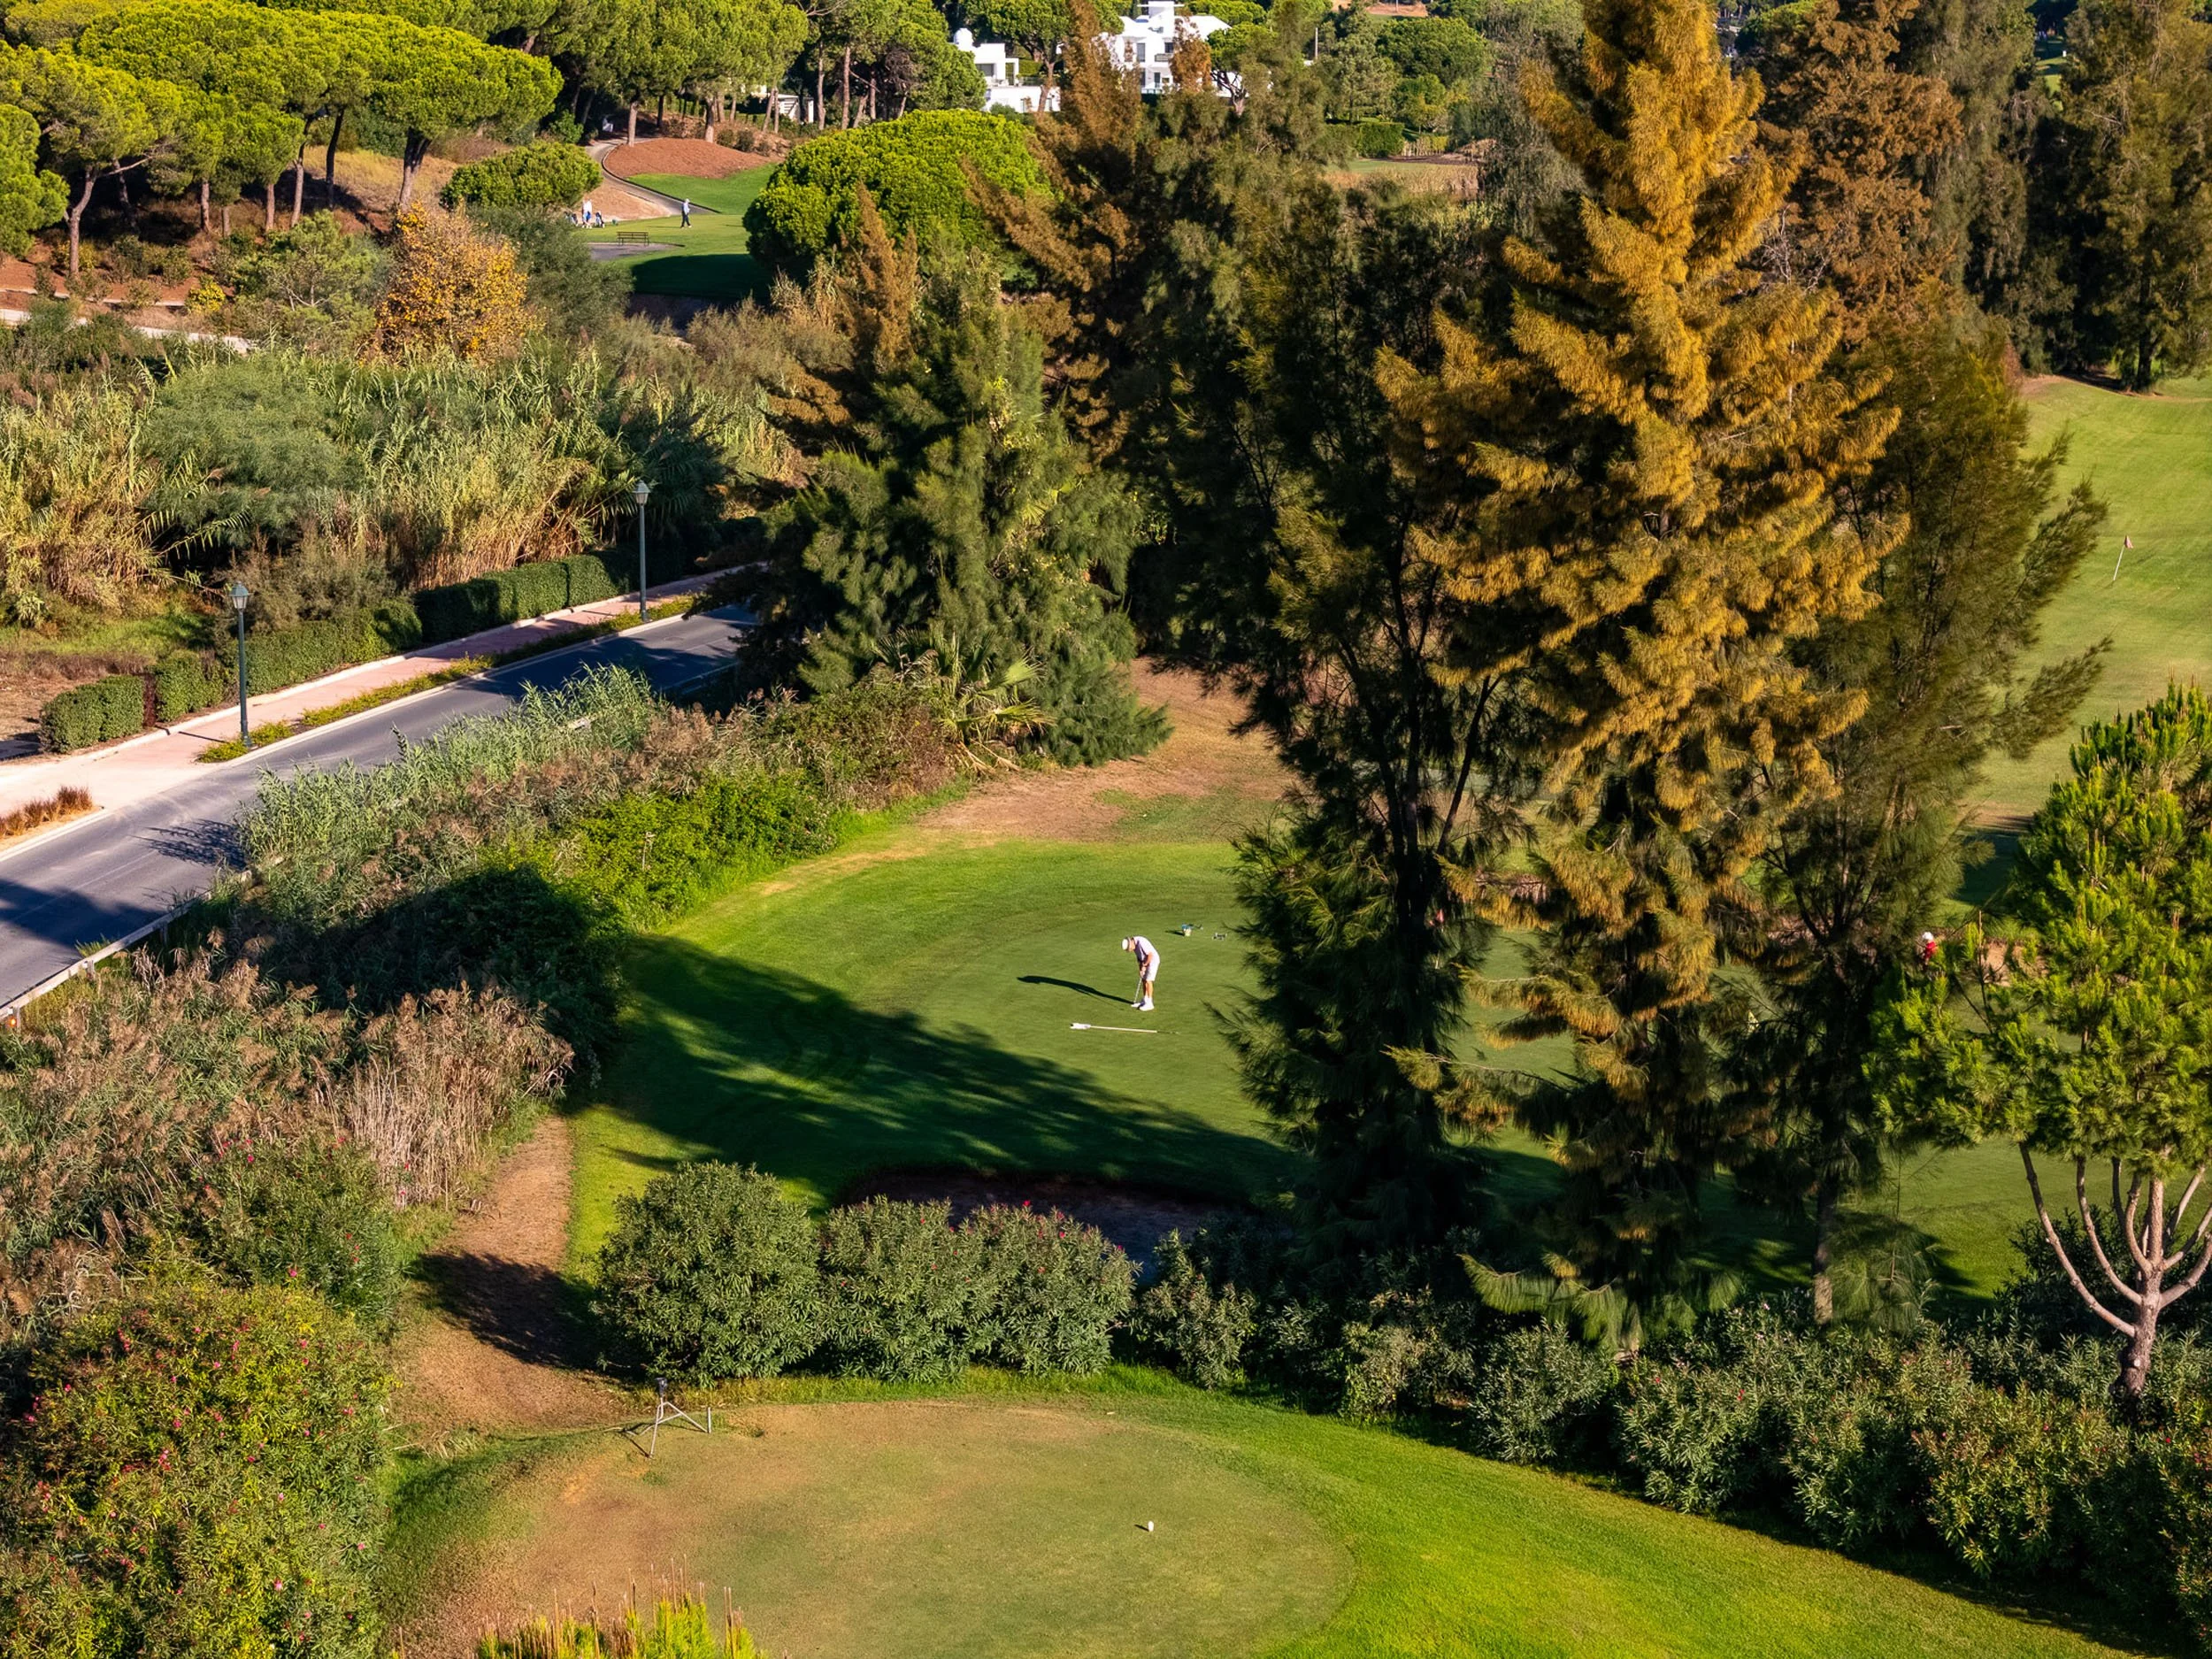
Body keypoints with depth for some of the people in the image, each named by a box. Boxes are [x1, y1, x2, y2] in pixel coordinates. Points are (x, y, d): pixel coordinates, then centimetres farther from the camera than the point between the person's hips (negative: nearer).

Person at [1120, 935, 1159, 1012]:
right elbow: (1139, 956, 10)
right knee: (1143, 980, 10)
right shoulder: (1134, 944, 0)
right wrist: (1140, 968, 1)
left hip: (1153, 960, -9)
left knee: (1148, 981, -9)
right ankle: (1144, 1001, 19)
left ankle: (1149, 1003, -5)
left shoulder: (1141, 942, -30)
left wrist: (1144, 966, -18)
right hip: (1145, 962, 9)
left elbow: (1150, 955, -27)